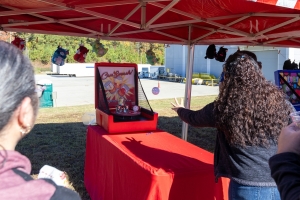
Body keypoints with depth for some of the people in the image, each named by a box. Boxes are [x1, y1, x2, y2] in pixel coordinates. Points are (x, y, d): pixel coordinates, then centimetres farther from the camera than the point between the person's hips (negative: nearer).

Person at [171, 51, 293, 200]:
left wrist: (179, 109, 30)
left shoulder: (224, 108, -11)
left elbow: (193, 118, 9)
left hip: (247, 187, -3)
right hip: (282, 185, 3)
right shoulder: (278, 100, -4)